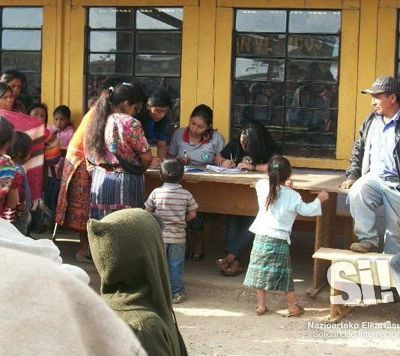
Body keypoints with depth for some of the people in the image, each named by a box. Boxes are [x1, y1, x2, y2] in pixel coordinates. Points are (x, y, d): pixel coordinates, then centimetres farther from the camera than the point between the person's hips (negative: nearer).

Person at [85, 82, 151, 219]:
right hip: (125, 184, -6)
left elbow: (89, 156, 12)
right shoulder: (130, 123, -12)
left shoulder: (97, 121, 8)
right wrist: (138, 170, 8)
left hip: (98, 181, 7)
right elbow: (146, 158, -10)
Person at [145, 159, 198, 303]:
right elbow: (192, 214, -1)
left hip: (159, 236, 0)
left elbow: (147, 212, -2)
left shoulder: (156, 193, -9)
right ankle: (176, 293, 16)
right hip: (178, 236, 0)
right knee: (176, 266, 10)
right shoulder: (186, 195, -8)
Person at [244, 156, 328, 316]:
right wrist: (319, 199, 16)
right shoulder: (292, 196, -8)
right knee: (285, 274, 9)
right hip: (279, 239, -2)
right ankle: (293, 307, 16)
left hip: (261, 237, 2)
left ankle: (261, 305, 15)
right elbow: (306, 210, 2)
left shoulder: (262, 186, -1)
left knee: (260, 271, 11)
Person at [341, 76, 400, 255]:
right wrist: (351, 176, 10)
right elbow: (358, 149, 21)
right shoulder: (370, 121, 13)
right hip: (373, 178, 4)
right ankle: (368, 240, -20)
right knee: (357, 192, -30)